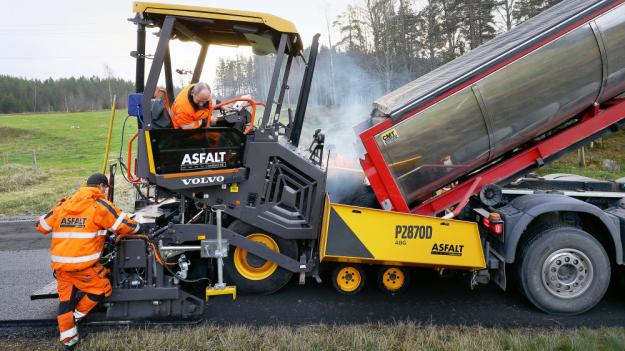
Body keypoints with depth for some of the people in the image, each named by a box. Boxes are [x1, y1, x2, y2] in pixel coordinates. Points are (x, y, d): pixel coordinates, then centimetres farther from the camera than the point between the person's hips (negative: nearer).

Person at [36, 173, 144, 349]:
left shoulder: (64, 204, 13)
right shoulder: (100, 204, -4)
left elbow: (42, 226, 19)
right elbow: (124, 225, -3)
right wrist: (139, 228, 14)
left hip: (59, 262, 7)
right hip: (83, 264, -7)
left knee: (65, 298, 17)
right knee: (100, 290, 14)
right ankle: (75, 317, 20)